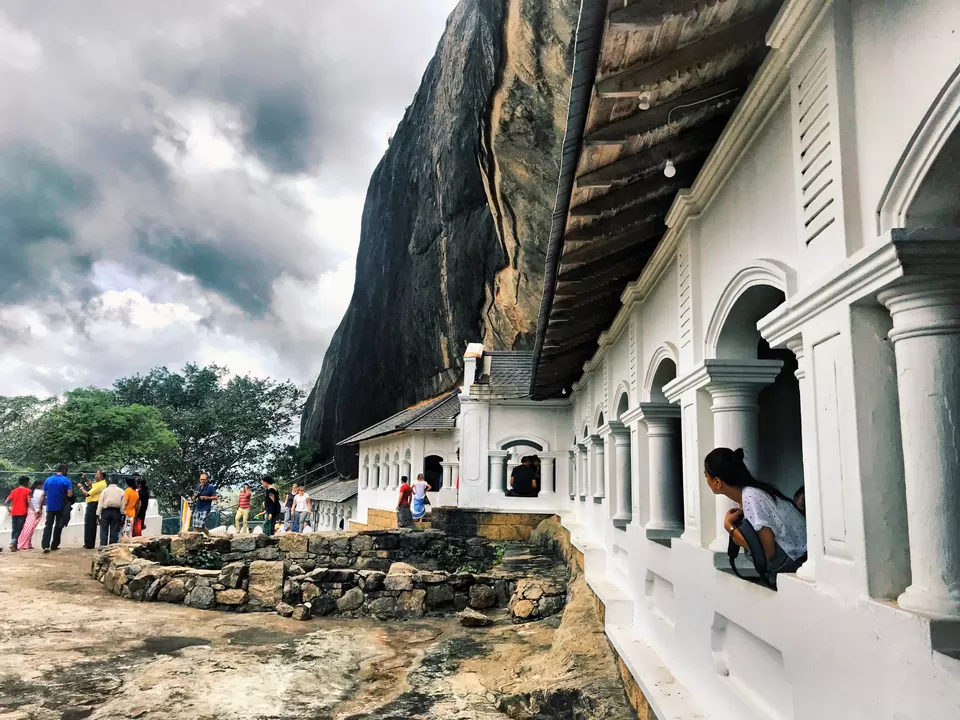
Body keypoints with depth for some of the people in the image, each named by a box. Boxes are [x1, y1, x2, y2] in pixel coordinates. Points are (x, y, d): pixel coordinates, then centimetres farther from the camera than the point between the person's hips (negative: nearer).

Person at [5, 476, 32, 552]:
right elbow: (29, 502, -13)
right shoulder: (27, 491, 0)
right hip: (22, 513, -5)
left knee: (14, 530, 13)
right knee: (19, 530, -4)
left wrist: (9, 509, 27)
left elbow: (6, 503, 9)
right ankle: (13, 544, -21)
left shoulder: (13, 491, 14)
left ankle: (14, 545, 12)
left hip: (14, 513, 5)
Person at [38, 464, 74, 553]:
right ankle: (54, 545, 16)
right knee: (58, 526, 13)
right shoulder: (66, 480, -8)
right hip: (61, 507, -2)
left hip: (50, 507, 2)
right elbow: (70, 494, -15)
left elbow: (43, 495, 1)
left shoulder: (48, 480, 2)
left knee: (48, 526, 5)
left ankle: (45, 545, -10)